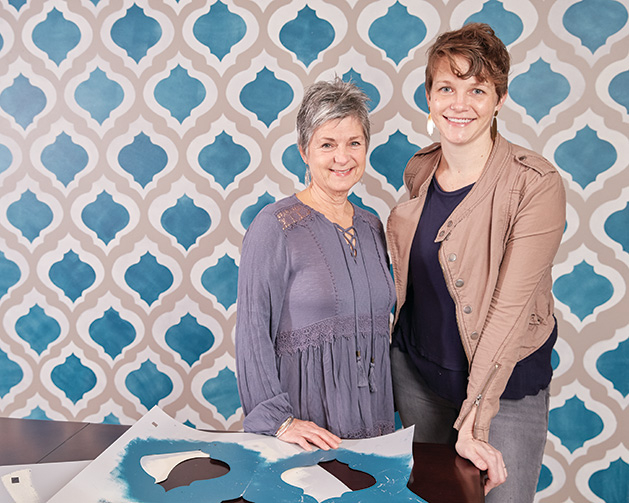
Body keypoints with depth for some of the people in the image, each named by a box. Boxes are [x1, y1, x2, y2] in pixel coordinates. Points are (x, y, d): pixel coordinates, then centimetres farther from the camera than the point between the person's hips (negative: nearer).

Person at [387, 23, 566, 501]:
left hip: (505, 383, -5)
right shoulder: (419, 170, -2)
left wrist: (474, 421, -26)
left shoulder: (536, 184, -20)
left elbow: (511, 306, -24)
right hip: (416, 368, 5)